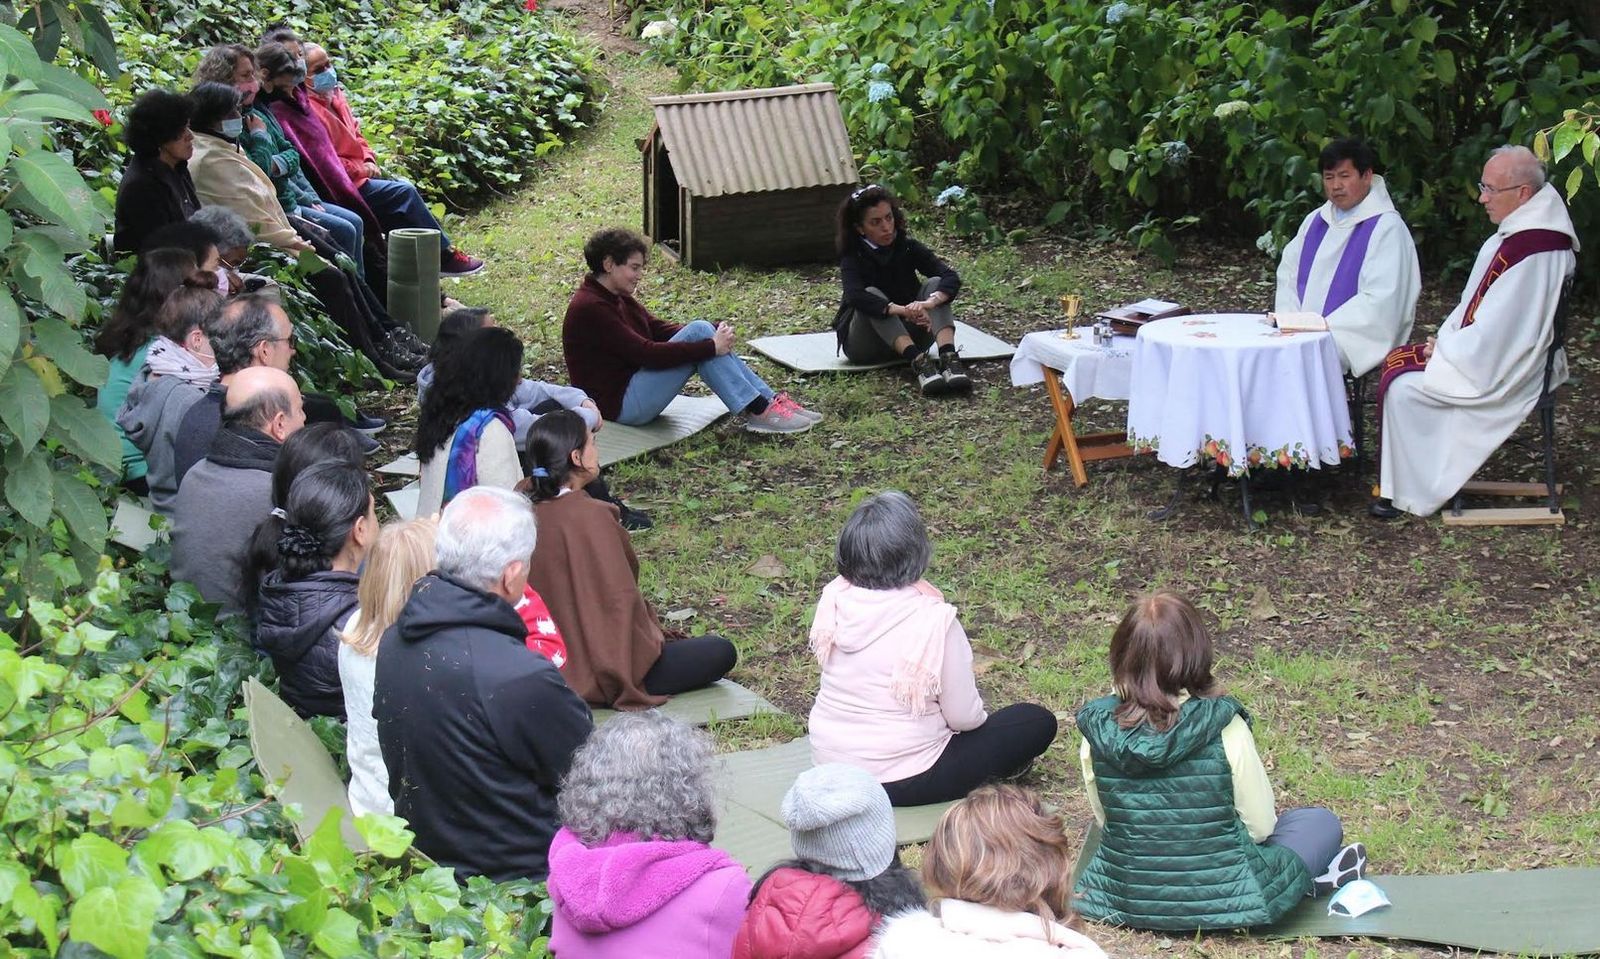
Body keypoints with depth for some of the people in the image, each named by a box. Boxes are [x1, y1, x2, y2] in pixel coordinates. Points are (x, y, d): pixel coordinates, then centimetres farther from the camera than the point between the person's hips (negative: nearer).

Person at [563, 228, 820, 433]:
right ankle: (759, 412, -20)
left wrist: (716, 336, -7)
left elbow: (659, 330, 10)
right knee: (698, 332, -18)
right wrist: (710, 347, -22)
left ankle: (770, 400, -9)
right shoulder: (589, 308, -18)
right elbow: (645, 353, -23)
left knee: (702, 332, -4)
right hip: (622, 404, -10)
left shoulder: (617, 299, 14)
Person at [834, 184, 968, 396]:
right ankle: (919, 362, -49)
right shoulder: (853, 258, -11)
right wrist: (903, 310, -48)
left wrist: (930, 302, -40)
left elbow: (951, 278, -17)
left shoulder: (908, 247, -3)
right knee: (873, 294, -29)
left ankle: (949, 358, -44)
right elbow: (856, 296, -33)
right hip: (865, 345, -3)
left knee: (934, 284, -19)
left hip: (909, 336, 3)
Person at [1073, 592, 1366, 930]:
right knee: (1322, 823, 21)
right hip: (1216, 898, -2)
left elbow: (1104, 819, 2)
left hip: (1123, 899, 2)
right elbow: (1260, 826, -10)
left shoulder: (1097, 728, -12)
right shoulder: (1224, 727, -21)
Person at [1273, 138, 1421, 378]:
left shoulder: (1387, 227, -5)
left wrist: (1326, 328, -19)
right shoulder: (1315, 221, 18)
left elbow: (1380, 300, -14)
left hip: (1350, 339, -6)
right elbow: (1287, 274, 15)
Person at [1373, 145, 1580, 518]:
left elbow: (1493, 335, -27)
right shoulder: (1518, 231, 4)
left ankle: (1408, 495, -2)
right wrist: (1444, 341, 3)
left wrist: (1444, 349, -13)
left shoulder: (1533, 253, -28)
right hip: (1491, 351, 10)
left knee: (1403, 386, -14)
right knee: (1397, 362, 9)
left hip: (1498, 370, -10)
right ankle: (1403, 481, 13)